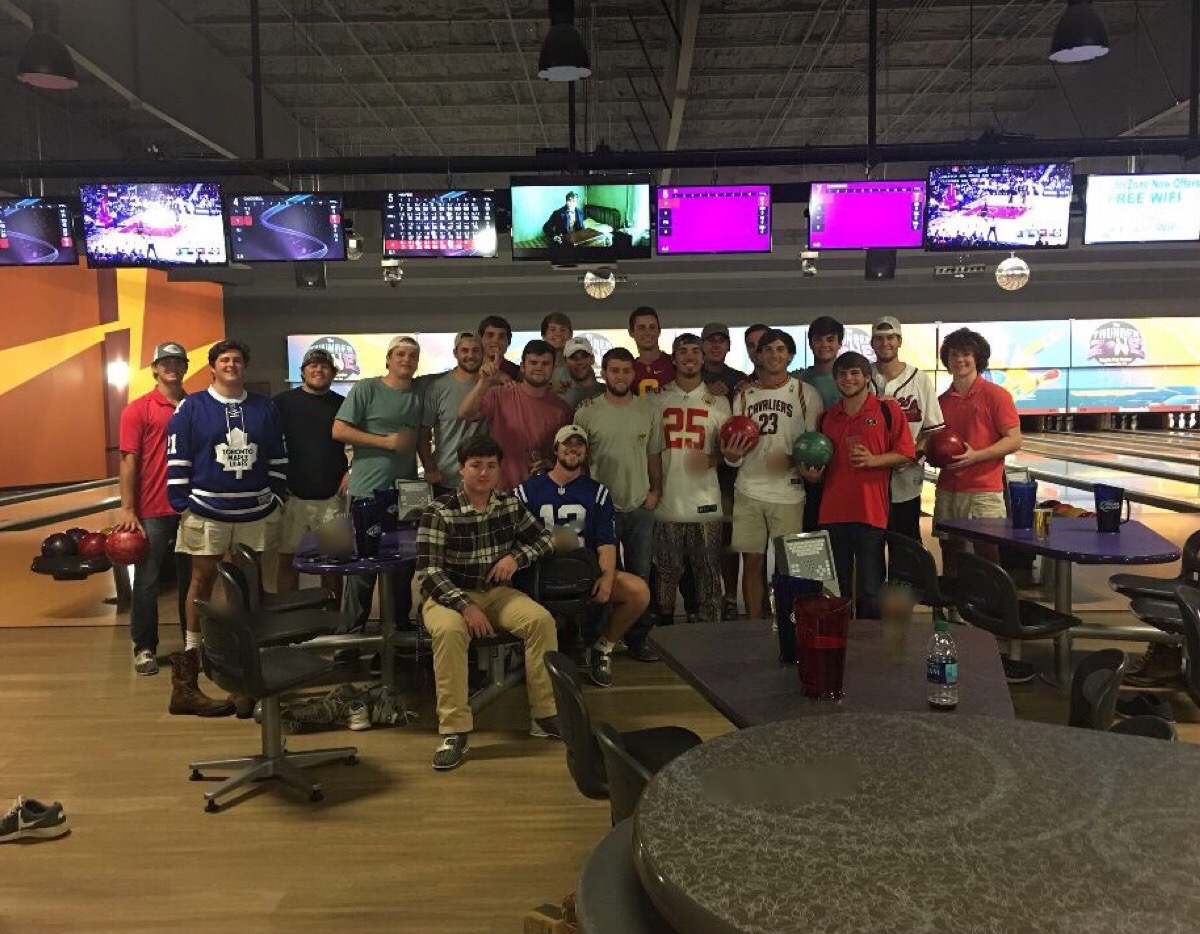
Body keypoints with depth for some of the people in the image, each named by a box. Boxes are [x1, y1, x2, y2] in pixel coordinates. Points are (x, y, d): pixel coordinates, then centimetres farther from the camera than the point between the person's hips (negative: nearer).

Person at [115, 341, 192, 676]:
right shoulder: (139, 409, -2)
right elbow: (128, 459, -6)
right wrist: (127, 509, -11)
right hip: (152, 511, -3)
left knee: (191, 578, 12)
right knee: (147, 582, 6)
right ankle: (144, 647, 17)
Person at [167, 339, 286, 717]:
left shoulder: (265, 408, 8)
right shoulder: (191, 407, 0)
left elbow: (278, 458, 12)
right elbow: (177, 458, -1)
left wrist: (277, 497, 6)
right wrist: (182, 504, -5)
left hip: (257, 512, 3)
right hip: (206, 510, -3)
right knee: (202, 579, 1)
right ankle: (191, 653, 9)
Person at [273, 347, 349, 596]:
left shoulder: (343, 404, 7)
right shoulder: (283, 402, 3)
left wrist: (351, 471, 1)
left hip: (331, 498, 1)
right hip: (293, 496, -1)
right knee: (287, 559, 3)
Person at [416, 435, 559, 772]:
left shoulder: (510, 504, 1)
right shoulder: (439, 512, -14)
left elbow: (545, 538, 13)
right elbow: (428, 571, -19)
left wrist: (517, 557, -7)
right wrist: (464, 605, -31)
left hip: (496, 593, 4)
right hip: (449, 595, -4)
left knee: (541, 619, -22)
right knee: (449, 630, -37)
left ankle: (545, 714, -10)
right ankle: (454, 731, -29)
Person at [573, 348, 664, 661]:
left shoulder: (648, 410, 3)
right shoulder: (587, 411, -5)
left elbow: (654, 455, 8)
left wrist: (655, 490, 1)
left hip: (640, 506, 3)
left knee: (639, 575, 10)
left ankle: (638, 639, 22)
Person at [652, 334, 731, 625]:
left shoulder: (718, 401, 8)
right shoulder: (658, 398, 7)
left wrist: (712, 459, -10)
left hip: (704, 500, 0)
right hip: (667, 500, 0)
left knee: (707, 571, 5)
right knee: (666, 571, 6)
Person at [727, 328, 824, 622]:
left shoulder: (805, 393, 1)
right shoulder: (743, 395, 10)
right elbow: (734, 457, 13)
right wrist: (732, 454, -11)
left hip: (788, 492, -3)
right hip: (749, 491, 3)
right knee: (752, 563, 7)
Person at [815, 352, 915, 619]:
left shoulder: (887, 410, 2)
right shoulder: (827, 417, 16)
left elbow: (906, 453, -1)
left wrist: (873, 460, -15)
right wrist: (814, 473, 6)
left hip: (871, 513, -4)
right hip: (833, 513, 4)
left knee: (870, 591, 0)